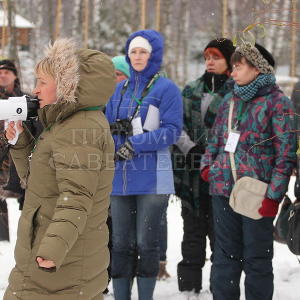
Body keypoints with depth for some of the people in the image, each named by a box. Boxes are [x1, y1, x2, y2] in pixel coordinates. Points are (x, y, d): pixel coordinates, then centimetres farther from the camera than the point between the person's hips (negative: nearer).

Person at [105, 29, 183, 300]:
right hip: (120, 176, 5)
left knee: (146, 241, -1)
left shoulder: (166, 89, -3)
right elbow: (109, 124, 16)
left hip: (152, 178, -5)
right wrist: (116, 129, -8)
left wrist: (137, 143, -18)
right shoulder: (120, 89, 15)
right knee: (121, 242, 7)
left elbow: (172, 130, -10)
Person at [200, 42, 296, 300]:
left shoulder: (277, 102, -6)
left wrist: (273, 195, -16)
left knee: (257, 258, 3)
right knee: (225, 254, 12)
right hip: (223, 188, 6)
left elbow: (286, 154, -10)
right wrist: (208, 165, 3)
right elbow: (216, 138, 22)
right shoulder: (230, 100, 13)